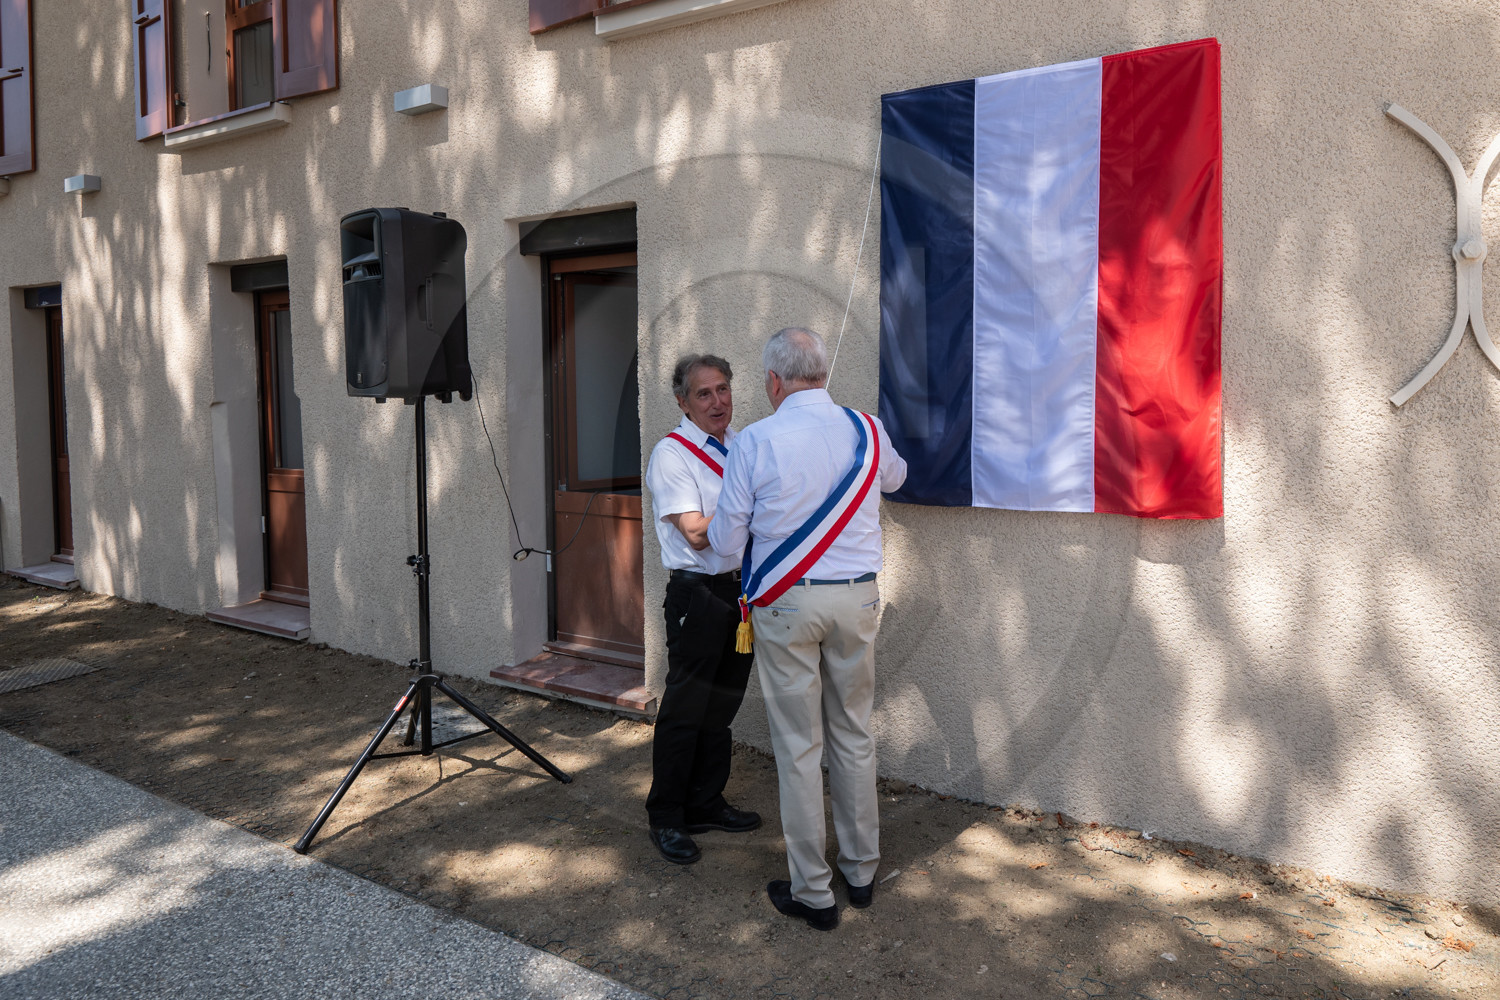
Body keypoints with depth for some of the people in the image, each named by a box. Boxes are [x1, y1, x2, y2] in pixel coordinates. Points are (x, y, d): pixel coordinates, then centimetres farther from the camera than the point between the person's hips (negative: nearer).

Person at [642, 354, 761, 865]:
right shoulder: (671, 453, -10)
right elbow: (697, 533, -17)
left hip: (742, 588, 7)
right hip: (698, 593, -7)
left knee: (722, 705, 16)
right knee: (684, 710, 0)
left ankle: (706, 804, 30)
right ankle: (666, 819, 14)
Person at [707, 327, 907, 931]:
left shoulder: (755, 440, -11)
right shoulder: (868, 430, 0)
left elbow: (725, 540, -6)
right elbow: (895, 477, 24)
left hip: (786, 603, -3)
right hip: (857, 597, 4)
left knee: (799, 747, 6)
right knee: (854, 735, 17)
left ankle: (812, 892, 16)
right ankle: (861, 871, 30)